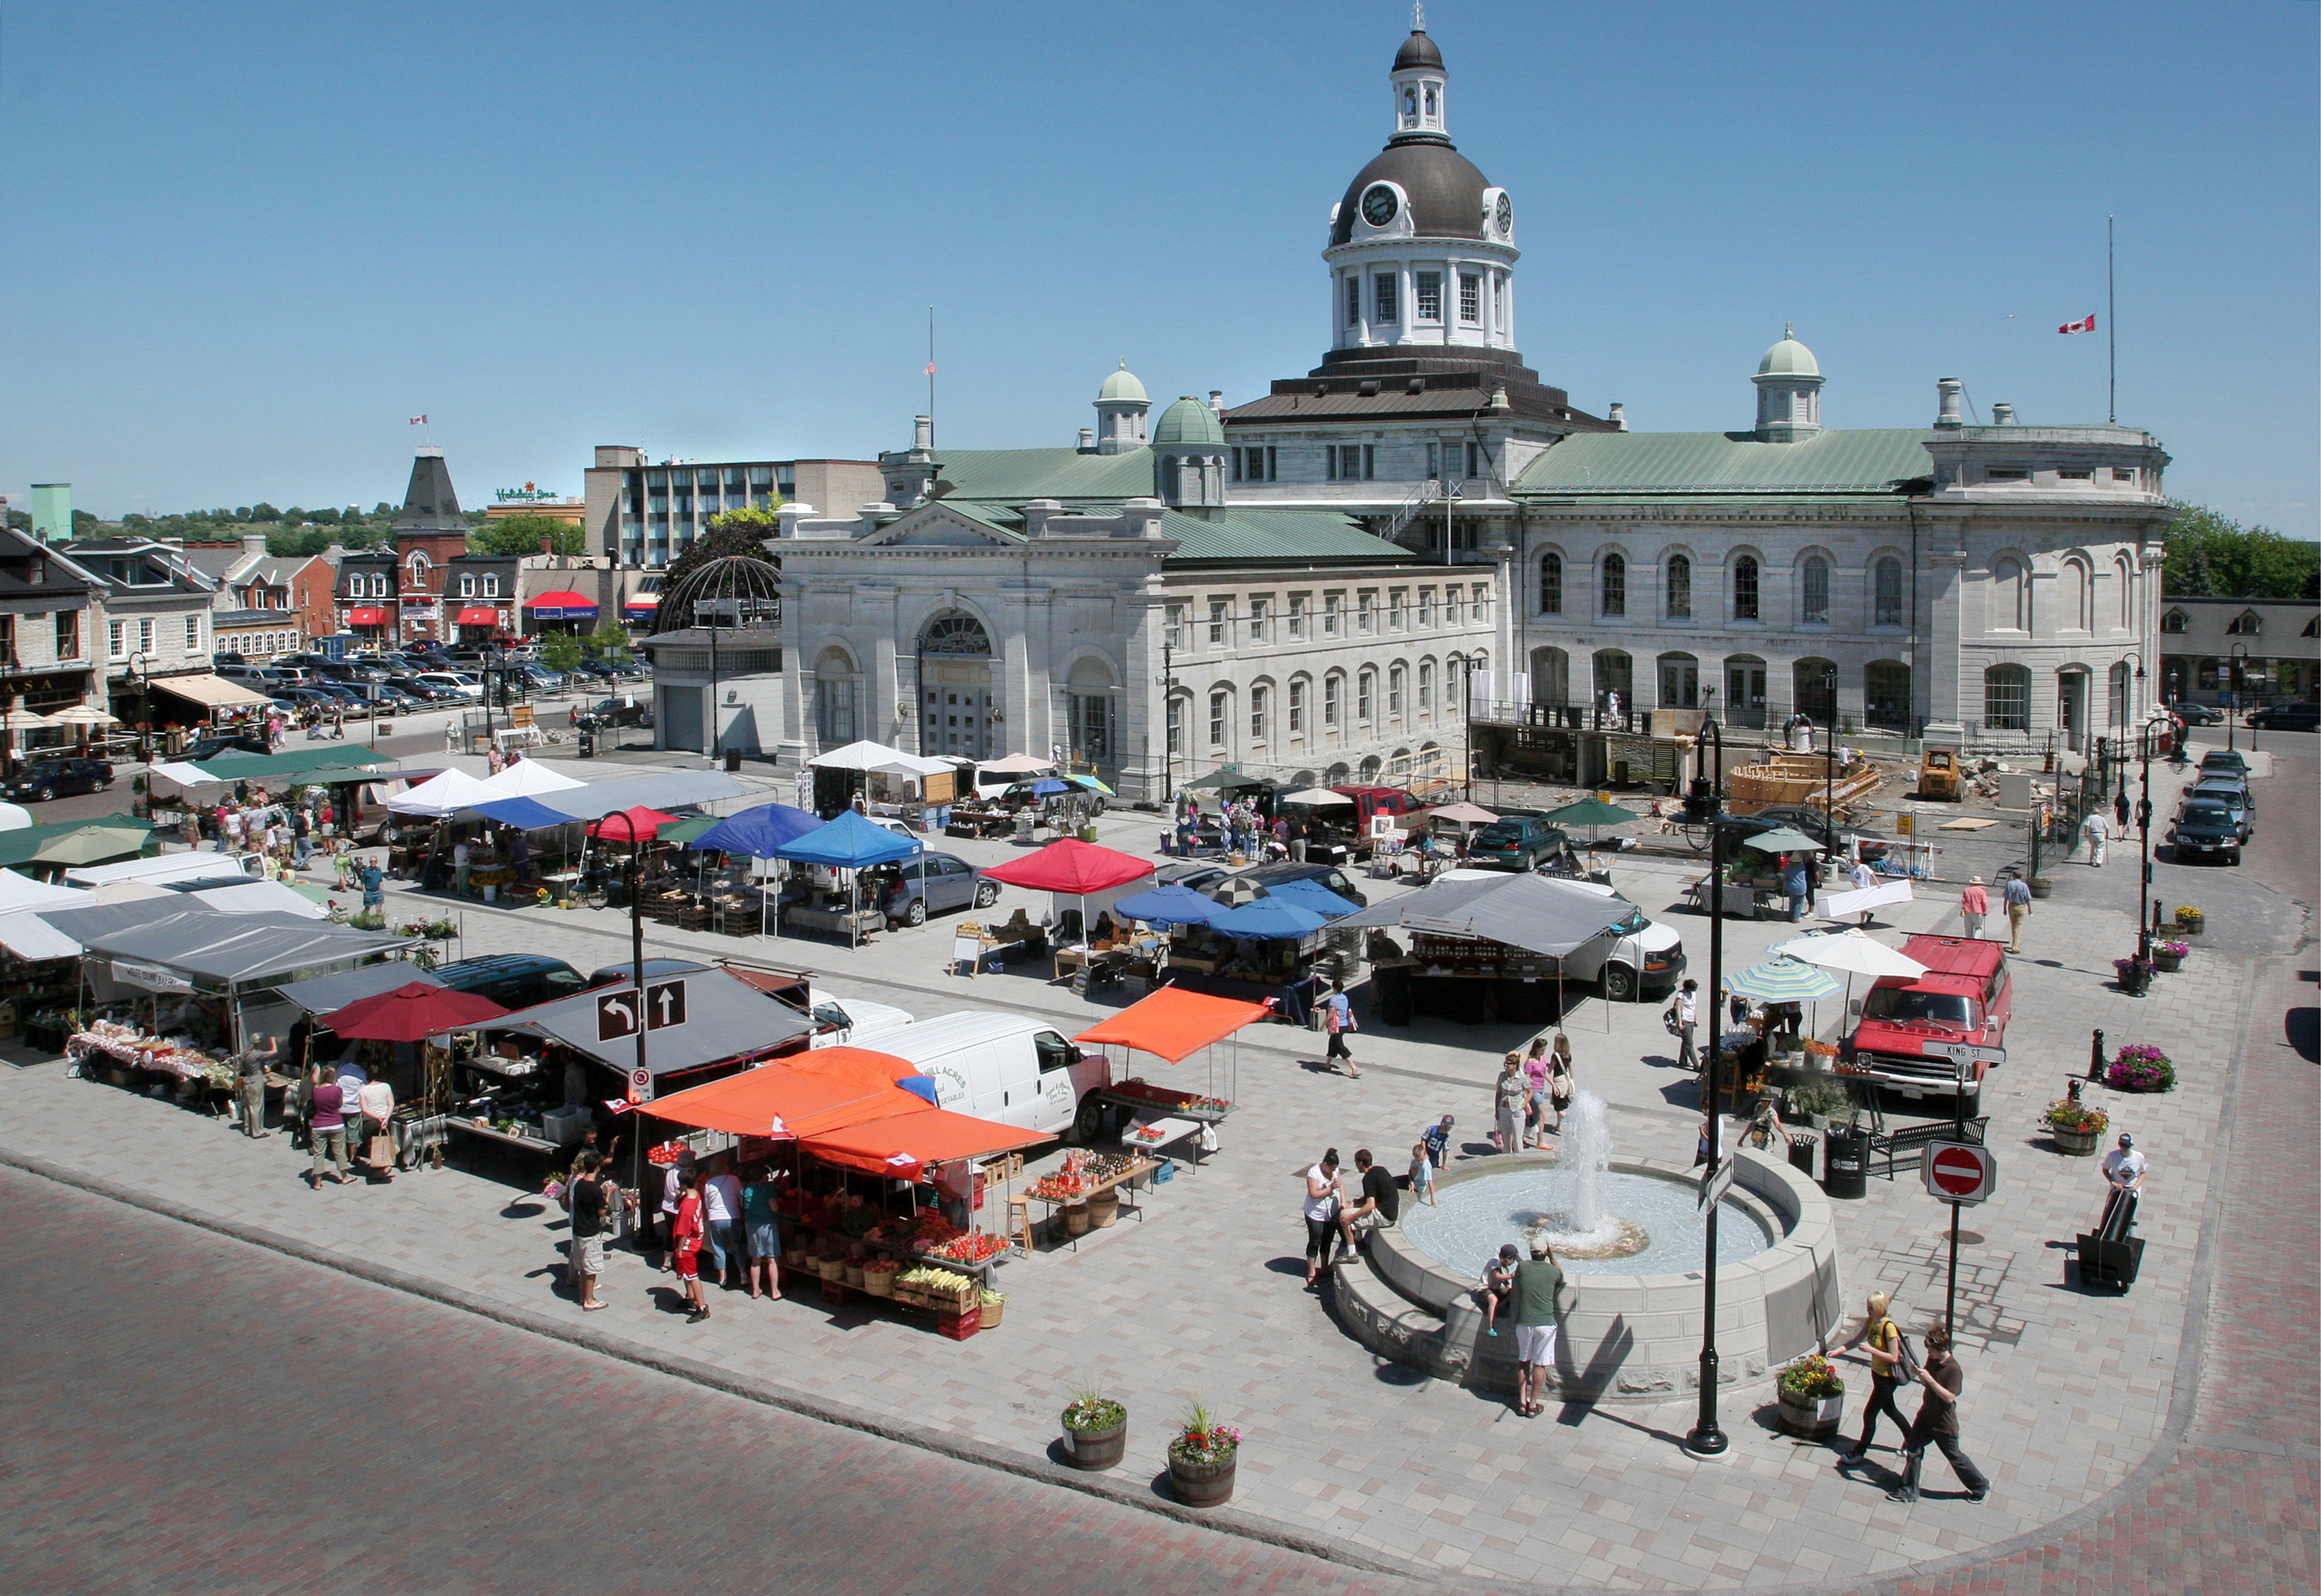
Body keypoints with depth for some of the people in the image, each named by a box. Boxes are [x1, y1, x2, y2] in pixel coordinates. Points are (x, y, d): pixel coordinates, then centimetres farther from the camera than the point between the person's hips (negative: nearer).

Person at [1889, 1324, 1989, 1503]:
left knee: (1954, 1457, 11)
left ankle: (1980, 1485, 35)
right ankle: (1909, 1490, 19)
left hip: (1944, 1424, -7)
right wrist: (1920, 1374, -11)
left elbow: (1950, 1397, -29)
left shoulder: (1953, 1369, -26)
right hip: (1926, 1416, 7)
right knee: (1914, 1451, 8)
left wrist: (1929, 1380, -36)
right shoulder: (1932, 1359, -3)